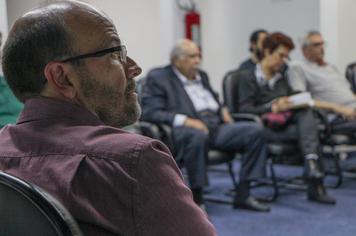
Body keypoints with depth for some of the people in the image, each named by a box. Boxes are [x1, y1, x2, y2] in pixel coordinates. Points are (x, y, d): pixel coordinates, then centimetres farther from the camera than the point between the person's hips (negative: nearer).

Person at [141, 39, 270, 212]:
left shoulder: (201, 76, 24)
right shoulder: (158, 77, 3)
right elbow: (148, 112, -9)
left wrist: (222, 110, 10)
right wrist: (185, 120, -20)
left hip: (216, 126, 7)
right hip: (184, 129, -6)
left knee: (255, 130, -15)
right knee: (198, 135, -41)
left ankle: (243, 194, -13)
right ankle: (196, 198, -25)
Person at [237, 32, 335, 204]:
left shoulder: (281, 78, 27)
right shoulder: (247, 77, 5)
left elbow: (291, 101, 25)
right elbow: (245, 109, -7)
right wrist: (273, 108, -20)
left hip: (287, 123, 5)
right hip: (267, 127, -5)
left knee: (306, 113, -28)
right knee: (309, 130, -26)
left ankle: (311, 162, -46)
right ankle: (316, 186, -29)